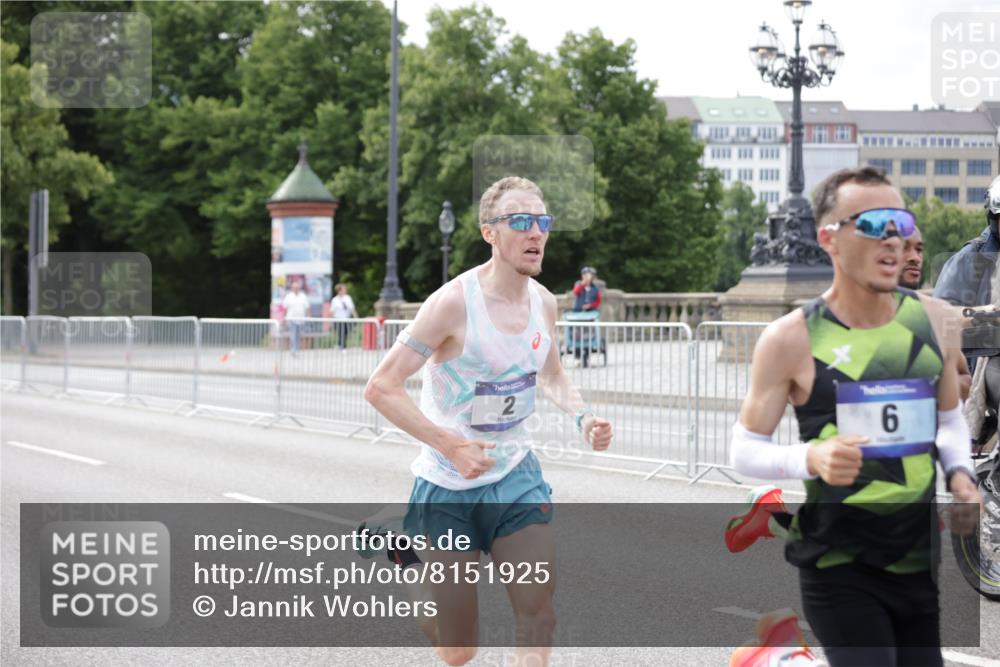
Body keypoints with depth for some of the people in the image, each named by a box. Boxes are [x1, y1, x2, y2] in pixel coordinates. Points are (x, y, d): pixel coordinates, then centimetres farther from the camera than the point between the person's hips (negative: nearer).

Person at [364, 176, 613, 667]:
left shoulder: (544, 301, 0)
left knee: (538, 610, -9)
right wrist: (453, 446, -27)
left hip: (516, 477, 5)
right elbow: (381, 388, -20)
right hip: (449, 485, -5)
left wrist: (582, 418, 0)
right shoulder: (455, 301, -20)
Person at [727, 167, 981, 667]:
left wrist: (960, 473, -2)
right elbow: (744, 451, -5)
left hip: (924, 558, 5)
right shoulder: (791, 339, -11)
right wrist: (810, 458, -24)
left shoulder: (934, 320, 2)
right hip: (839, 565, -5)